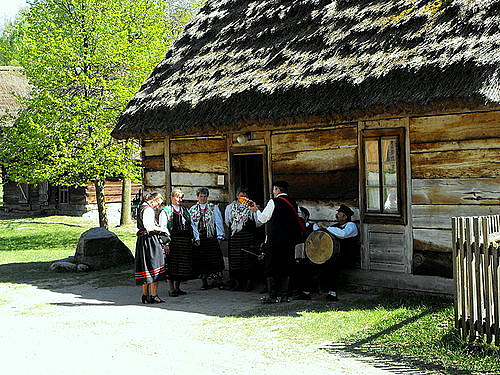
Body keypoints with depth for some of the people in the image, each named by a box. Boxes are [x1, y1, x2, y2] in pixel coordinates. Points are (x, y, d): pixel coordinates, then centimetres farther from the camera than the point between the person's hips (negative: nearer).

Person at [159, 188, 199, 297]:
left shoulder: (185, 211, 19)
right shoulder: (165, 211, 1)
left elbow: (192, 225, 20)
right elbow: (163, 228, -6)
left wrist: (196, 238, 9)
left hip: (185, 242, 5)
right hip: (172, 241, -5)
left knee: (182, 265, 6)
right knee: (172, 265, -4)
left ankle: (177, 287, 17)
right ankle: (171, 289, 3)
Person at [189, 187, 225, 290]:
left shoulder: (213, 208, 7)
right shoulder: (192, 209, 12)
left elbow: (218, 222, 4)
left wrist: (219, 235, -5)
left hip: (211, 237, -2)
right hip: (198, 238, 2)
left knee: (214, 259, -5)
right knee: (201, 261, 2)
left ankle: (218, 280, 0)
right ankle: (204, 281, 8)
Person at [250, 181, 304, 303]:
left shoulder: (273, 202, -10)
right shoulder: (293, 203, 7)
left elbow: (263, 219, -3)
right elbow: (298, 221, 13)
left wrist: (257, 210, 14)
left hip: (275, 240, -6)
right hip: (290, 240, 6)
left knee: (271, 267, 2)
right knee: (286, 267, 12)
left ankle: (272, 296, 0)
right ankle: (284, 295, 12)